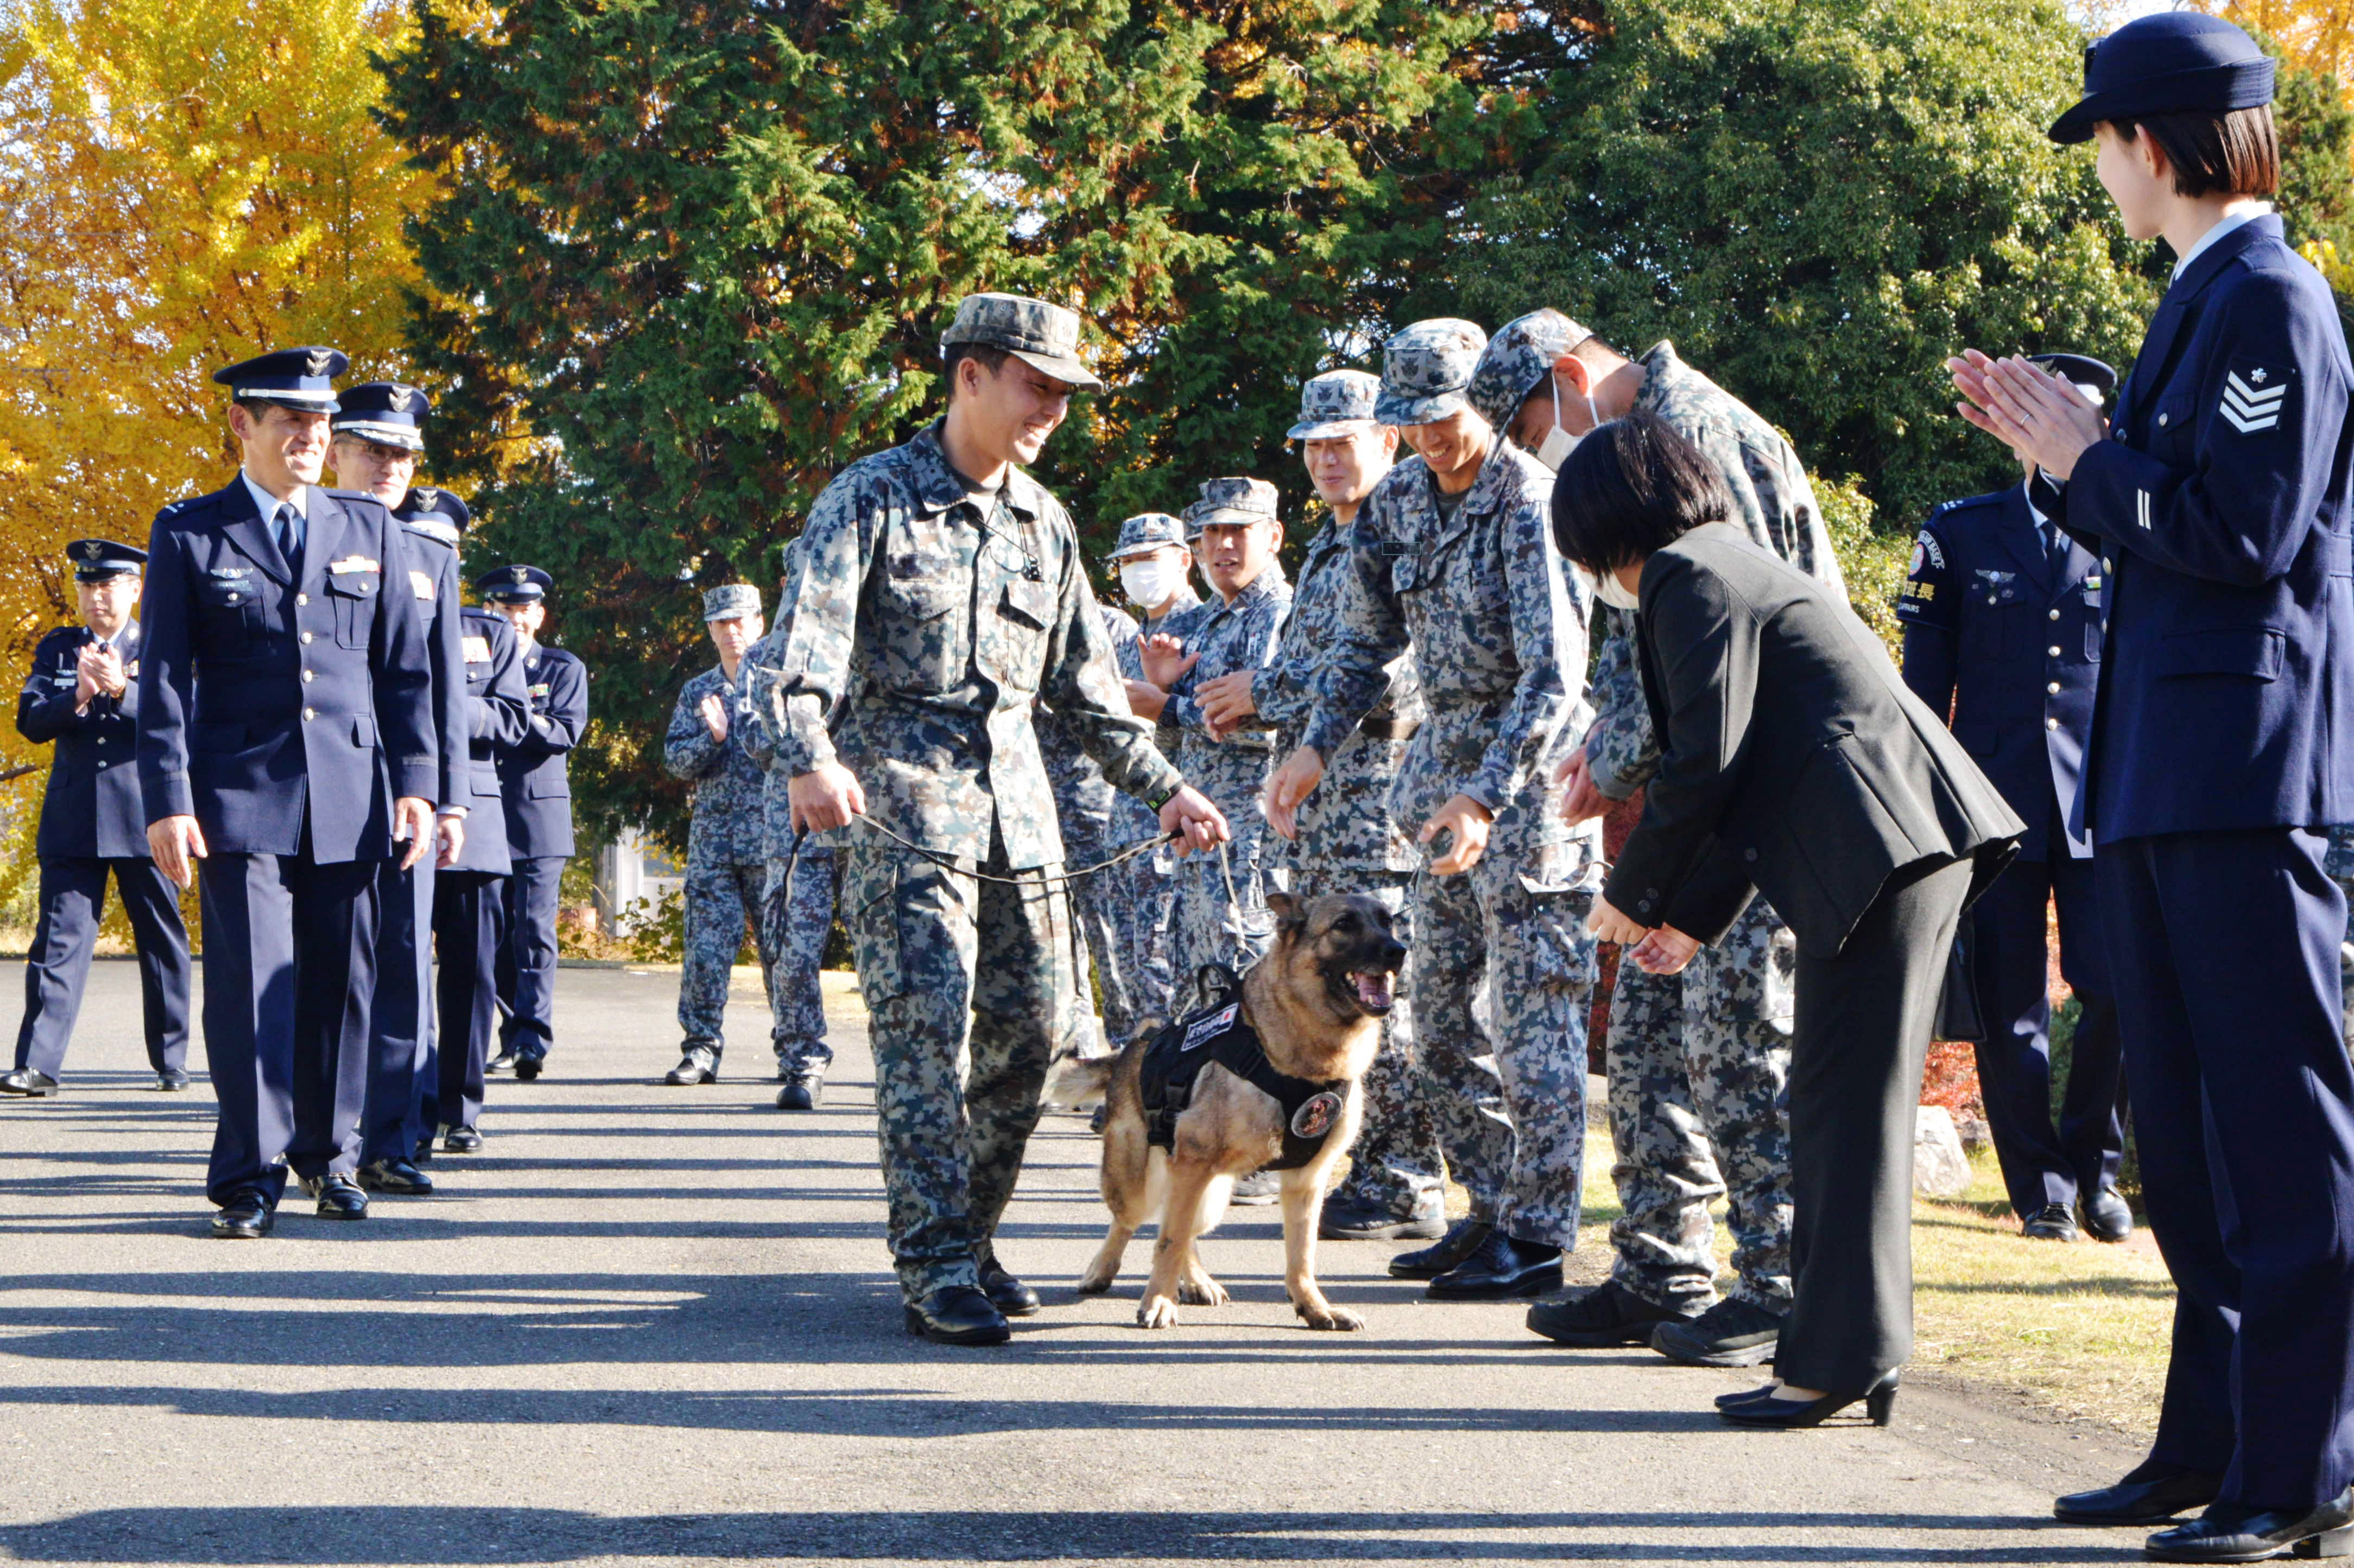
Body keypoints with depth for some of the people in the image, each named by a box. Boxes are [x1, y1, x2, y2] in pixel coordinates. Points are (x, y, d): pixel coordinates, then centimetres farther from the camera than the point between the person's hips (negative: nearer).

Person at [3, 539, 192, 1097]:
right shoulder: (57, 649, 13)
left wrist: (122, 689, -24)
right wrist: (77, 697, -17)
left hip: (143, 818, -1)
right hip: (72, 820, 1)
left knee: (162, 943, 5)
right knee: (59, 938, -6)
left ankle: (172, 1062, 15)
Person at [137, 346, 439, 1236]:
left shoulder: (371, 530, 13)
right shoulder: (190, 534, 5)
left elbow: (406, 669, 12)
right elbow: (163, 678, 1)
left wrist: (415, 784, 3)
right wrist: (168, 802, -8)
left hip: (349, 796, 3)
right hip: (240, 796, -3)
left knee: (341, 983, 6)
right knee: (250, 982, -7)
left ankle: (327, 1153, 22)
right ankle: (250, 1178, -2)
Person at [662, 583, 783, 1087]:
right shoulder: (697, 693, 15)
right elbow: (675, 759, 8)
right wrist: (711, 737, -9)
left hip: (772, 835, -3)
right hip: (713, 836, 3)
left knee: (782, 945, -2)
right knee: (707, 946, -4)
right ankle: (701, 1048, 0)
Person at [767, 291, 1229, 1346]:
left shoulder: (1043, 522, 15)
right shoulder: (872, 496, -4)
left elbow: (1082, 681, 23)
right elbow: (811, 632, -18)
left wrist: (1161, 787, 20)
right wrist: (810, 756, -35)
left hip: (1017, 797, 6)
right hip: (903, 800, -6)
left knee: (1030, 1025, 2)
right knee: (927, 1025, -13)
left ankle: (968, 1234, 18)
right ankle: (937, 1271, -11)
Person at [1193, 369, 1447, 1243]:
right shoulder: (1325, 551, 21)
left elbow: (1398, 673, -20)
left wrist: (1266, 694, -13)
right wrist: (1243, 708, 7)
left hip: (1380, 798, -10)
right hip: (1316, 804, 10)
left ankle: (1407, 1189, -5)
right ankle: (1358, 1171, 16)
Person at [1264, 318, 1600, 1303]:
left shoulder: (1529, 503, -18)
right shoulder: (1401, 497, 7)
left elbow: (1554, 676, -24)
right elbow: (1370, 638, 17)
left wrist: (1486, 794, -32)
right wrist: (1318, 746, 5)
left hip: (1531, 772, -9)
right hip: (1450, 757, 9)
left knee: (1531, 1007, -8)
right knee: (1442, 1002, 12)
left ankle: (1538, 1239, -4)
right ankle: (1491, 1212, 21)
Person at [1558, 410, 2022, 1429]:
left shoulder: (1687, 576, -6)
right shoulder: (1736, 564, 25)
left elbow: (1706, 763, -13)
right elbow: (1758, 768, 26)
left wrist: (1632, 895, 0)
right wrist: (1695, 919, 23)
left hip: (1879, 840, -10)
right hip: (1922, 842, 10)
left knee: (1847, 1105, -7)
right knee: (1843, 1103, 13)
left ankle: (1839, 1355, -5)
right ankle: (1852, 1354, 16)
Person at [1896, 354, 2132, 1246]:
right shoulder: (1961, 534, 11)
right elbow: (1925, 687, 11)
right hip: (1995, 801, 0)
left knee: (2120, 990, -11)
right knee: (2009, 1011, 0)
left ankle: (2093, 1167, 9)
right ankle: (2041, 1190, 12)